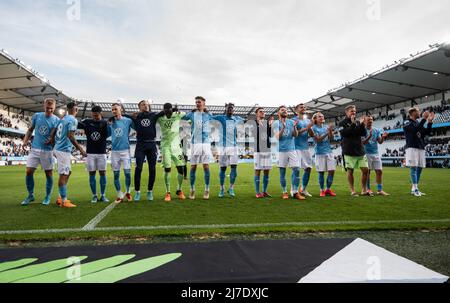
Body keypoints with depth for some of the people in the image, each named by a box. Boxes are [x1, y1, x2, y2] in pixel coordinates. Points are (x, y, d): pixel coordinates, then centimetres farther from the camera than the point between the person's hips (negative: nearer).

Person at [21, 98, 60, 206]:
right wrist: (25, 140, 1)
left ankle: (48, 197, 18)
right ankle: (31, 195, 18)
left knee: (49, 174, 3)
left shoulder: (56, 120, -5)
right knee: (29, 172, 1)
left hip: (47, 150, -3)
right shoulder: (37, 116, 4)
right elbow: (31, 129, 15)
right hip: (35, 148, 3)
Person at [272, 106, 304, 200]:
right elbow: (277, 137, -10)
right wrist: (283, 127, -24)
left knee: (296, 170, -5)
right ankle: (285, 192, 14)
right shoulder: (276, 123, 1)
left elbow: (295, 135, 2)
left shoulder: (291, 122, 11)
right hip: (281, 150, -3)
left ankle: (295, 192, 1)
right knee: (282, 172, 3)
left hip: (292, 149, 3)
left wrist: (294, 127, -17)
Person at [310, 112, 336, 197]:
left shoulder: (326, 127, 10)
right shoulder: (314, 128, -1)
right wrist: (326, 133, -20)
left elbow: (331, 138, 0)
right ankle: (322, 190, 13)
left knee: (332, 171, -1)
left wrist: (330, 130, -15)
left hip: (329, 151, 4)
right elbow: (318, 140, -11)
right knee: (321, 172, 1)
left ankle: (328, 189, 14)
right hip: (320, 152, -3)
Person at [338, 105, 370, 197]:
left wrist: (362, 124, -8)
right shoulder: (342, 123, 1)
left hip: (360, 150, 5)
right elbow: (344, 133, -15)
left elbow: (364, 134, 5)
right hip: (349, 151, -4)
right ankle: (353, 191, 12)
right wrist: (352, 124, -18)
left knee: (366, 170, 2)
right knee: (350, 171, 1)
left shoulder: (358, 122, 13)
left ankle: (364, 190, 15)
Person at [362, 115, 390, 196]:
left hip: (376, 153, 5)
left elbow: (380, 142, 3)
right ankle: (368, 189, 12)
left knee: (379, 171, 1)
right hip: (367, 153, -5)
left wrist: (383, 137, -17)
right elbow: (362, 142, -13)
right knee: (367, 171, 1)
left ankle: (379, 190, 5)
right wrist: (369, 136, -28)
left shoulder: (377, 130, 9)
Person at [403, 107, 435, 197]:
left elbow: (427, 133, 13)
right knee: (413, 168, -10)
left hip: (421, 148, 7)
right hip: (412, 148, -7)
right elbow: (415, 129, -19)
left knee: (419, 168, 5)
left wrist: (430, 121, 4)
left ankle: (414, 189, 10)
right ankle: (415, 189, -10)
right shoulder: (407, 122, -1)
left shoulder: (419, 123, 19)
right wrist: (424, 119, -18)